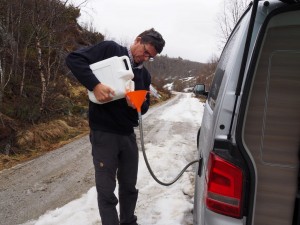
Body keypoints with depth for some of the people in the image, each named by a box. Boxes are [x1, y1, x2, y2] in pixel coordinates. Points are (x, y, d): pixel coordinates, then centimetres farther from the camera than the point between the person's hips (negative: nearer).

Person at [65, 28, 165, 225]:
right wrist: (95, 85, -28)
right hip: (104, 134, -6)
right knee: (106, 191, 2)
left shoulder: (145, 75, 11)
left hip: (128, 134, 6)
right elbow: (74, 59, -15)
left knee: (129, 186, 18)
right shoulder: (109, 49, -6)